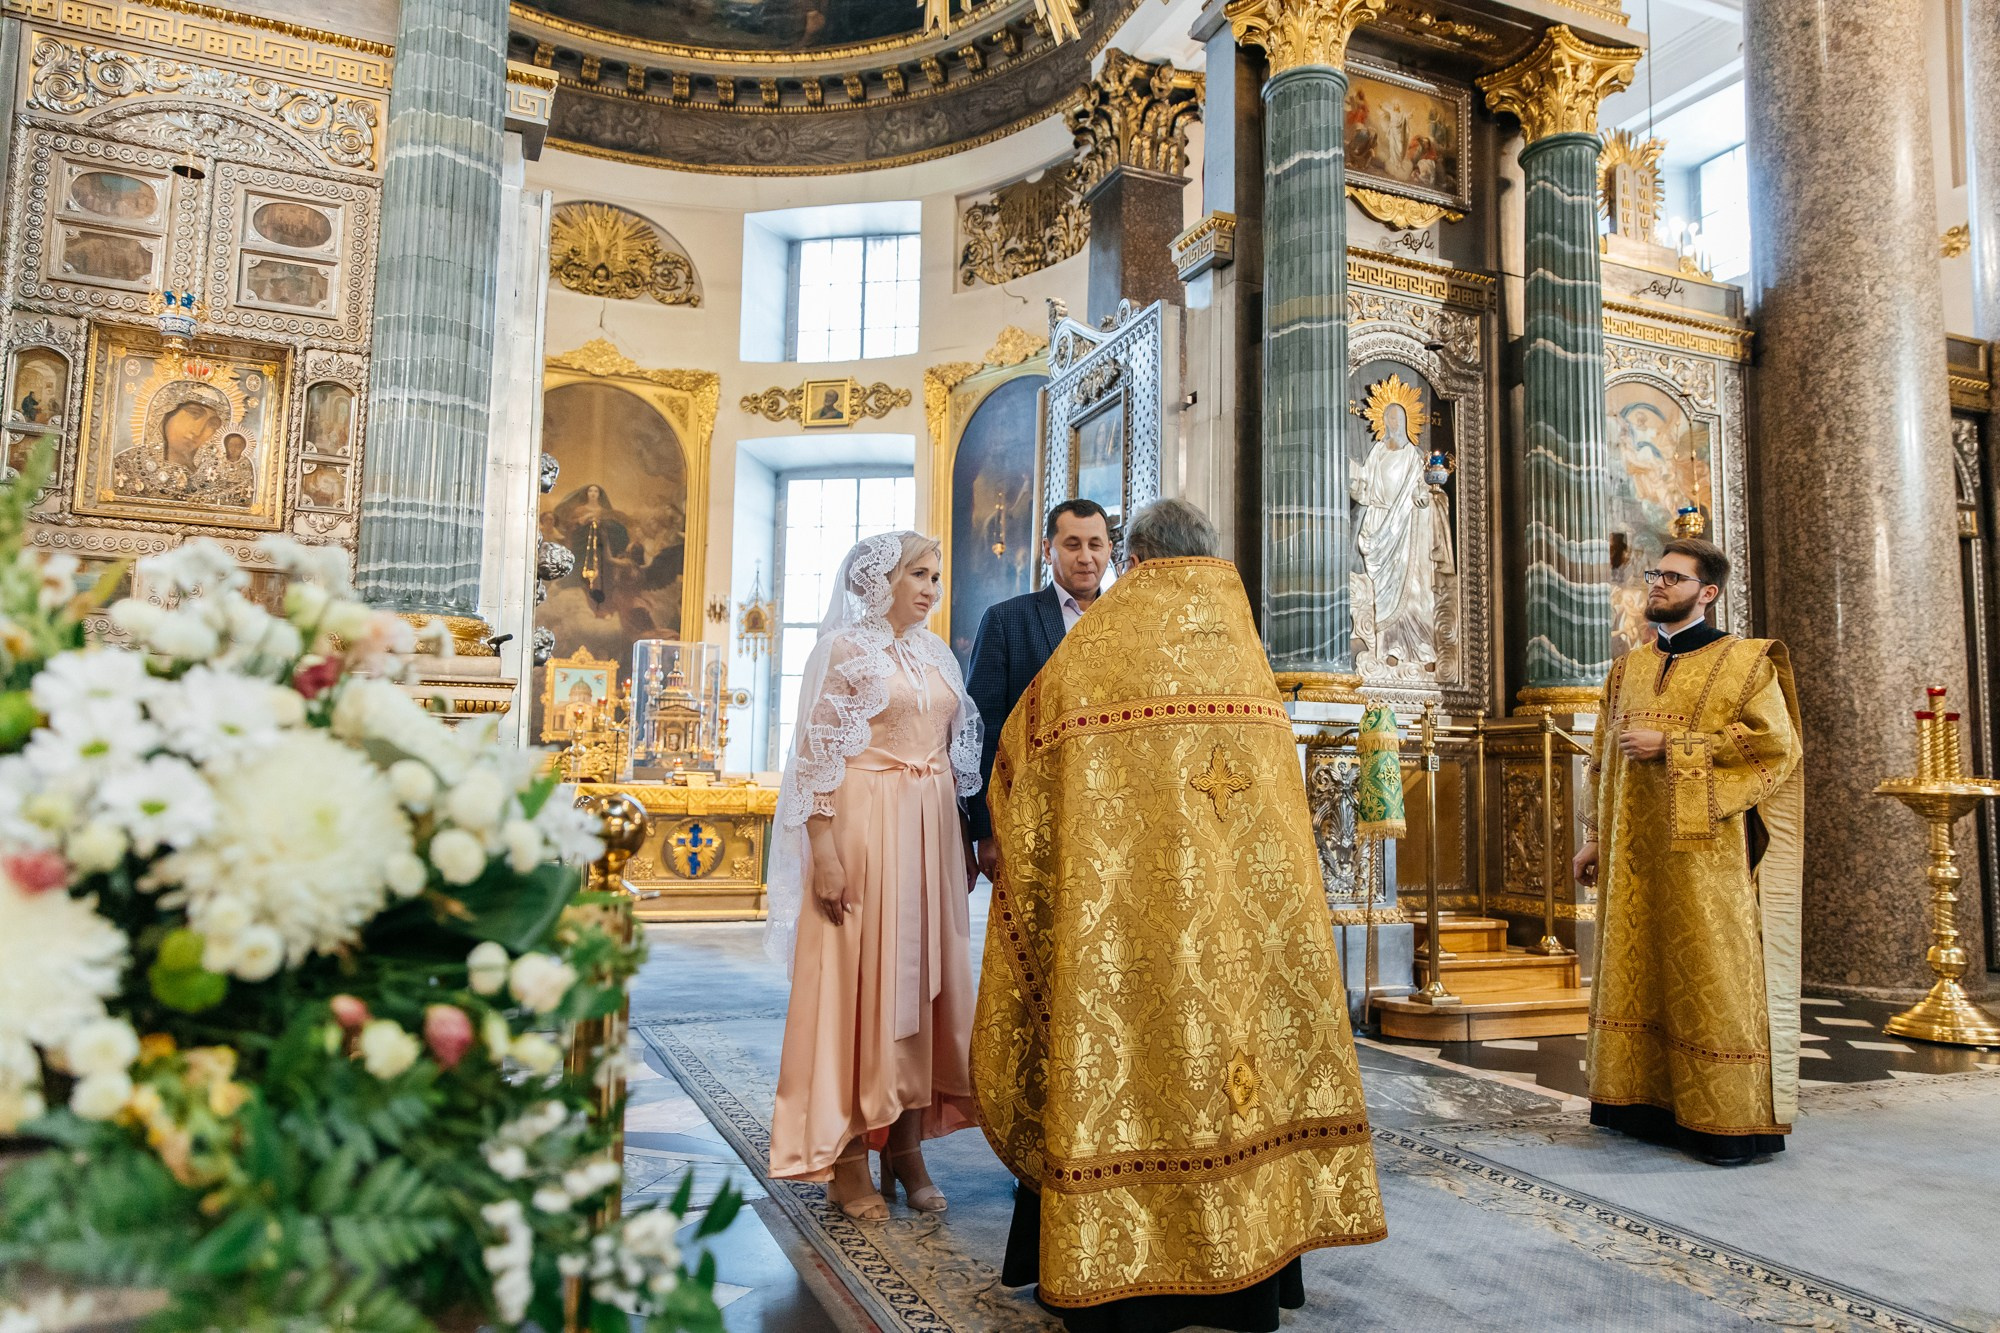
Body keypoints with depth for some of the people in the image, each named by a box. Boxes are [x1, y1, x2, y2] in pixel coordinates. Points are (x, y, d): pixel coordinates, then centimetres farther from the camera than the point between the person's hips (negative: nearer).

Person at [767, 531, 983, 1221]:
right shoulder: (843, 649, -4)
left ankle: (906, 1146, 20)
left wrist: (964, 839, 12)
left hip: (931, 833, 6)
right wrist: (825, 853, -16)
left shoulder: (936, 653, 14)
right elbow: (817, 756, -9)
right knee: (857, 981, -1)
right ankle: (849, 1160, 10)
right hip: (863, 828, -6)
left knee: (922, 981, 8)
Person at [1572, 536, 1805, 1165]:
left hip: (1705, 847, -5)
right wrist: (1595, 837, 12)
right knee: (1638, 966, 6)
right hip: (1634, 850, 5)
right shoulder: (1628, 668, 16)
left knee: (1711, 972, -3)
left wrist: (1669, 746, -14)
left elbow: (1774, 739, -12)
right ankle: (1649, 1101, 15)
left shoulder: (1744, 661, 1)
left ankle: (1728, 1120, 6)